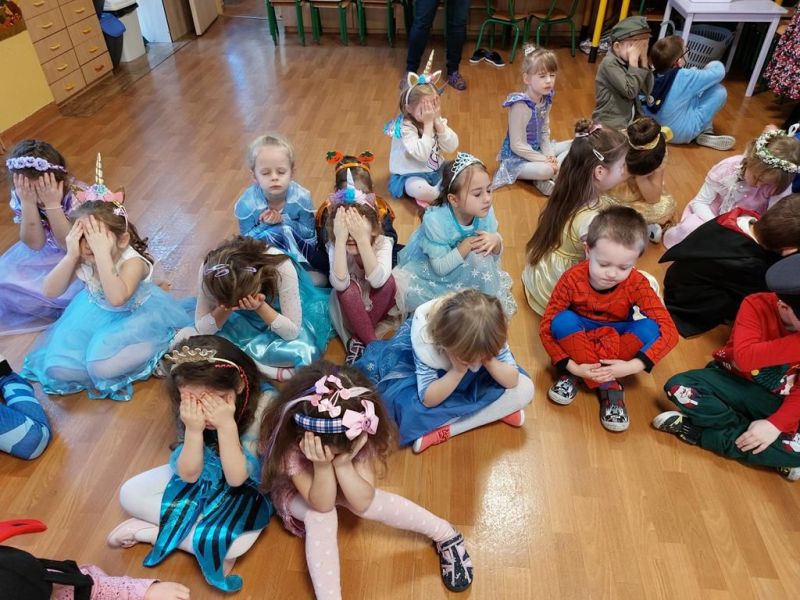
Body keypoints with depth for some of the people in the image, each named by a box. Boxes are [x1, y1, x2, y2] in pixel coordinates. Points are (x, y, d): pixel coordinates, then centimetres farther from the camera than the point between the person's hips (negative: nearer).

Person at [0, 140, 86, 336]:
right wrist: (28, 203, -33)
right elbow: (34, 244, -19)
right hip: (45, 254, 5)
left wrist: (52, 205, -38)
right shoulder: (20, 195, -17)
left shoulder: (78, 195, -30)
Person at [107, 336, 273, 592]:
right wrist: (193, 430, -34)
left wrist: (227, 425, -41)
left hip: (245, 488, -4)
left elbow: (237, 477, -27)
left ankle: (147, 530, -8)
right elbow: (188, 474, -17)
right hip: (199, 477, 5)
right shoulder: (190, 407, -20)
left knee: (228, 542, -32)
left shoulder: (262, 401, -32)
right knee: (129, 494, -8)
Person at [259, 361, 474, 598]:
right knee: (319, 518, -35)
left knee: (371, 503, -28)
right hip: (298, 494, -1)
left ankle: (446, 535, -8)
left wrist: (342, 463, -47)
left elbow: (363, 503, -33)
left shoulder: (362, 437, -33)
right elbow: (321, 504, -34)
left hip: (346, 486, 2)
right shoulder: (290, 445, -38)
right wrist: (322, 465, -51)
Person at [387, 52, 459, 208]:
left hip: (436, 169, 6)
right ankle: (441, 192, -6)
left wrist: (437, 122, -20)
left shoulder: (436, 119, -2)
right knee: (420, 189, -35)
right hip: (411, 175, -6)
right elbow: (421, 154, -32)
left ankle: (434, 192, -10)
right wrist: (428, 124, -28)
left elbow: (452, 147, -11)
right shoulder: (406, 127, -21)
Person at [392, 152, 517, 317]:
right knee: (404, 289, -29)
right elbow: (440, 268, -27)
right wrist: (465, 247, -39)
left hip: (466, 271, 3)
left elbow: (496, 256, -6)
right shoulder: (435, 220, -32)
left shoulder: (485, 213, -19)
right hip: (430, 270, -3)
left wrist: (496, 241, -30)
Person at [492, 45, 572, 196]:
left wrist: (550, 156, -11)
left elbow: (545, 133, 6)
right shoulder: (521, 105, -25)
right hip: (517, 157, -9)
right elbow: (517, 146, -25)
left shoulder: (546, 99, -2)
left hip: (537, 150, 9)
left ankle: (545, 180, -10)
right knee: (545, 170, -35)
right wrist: (546, 160, -21)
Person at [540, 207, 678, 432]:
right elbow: (547, 327, -22)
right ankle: (608, 386, -26)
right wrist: (571, 366, -32)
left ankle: (588, 376, -24)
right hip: (580, 335, 0)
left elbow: (669, 332, -27)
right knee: (562, 321, -33)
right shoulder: (572, 279, -26)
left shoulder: (637, 284, -23)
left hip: (617, 338, 1)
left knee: (650, 328, -29)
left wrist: (633, 366, -37)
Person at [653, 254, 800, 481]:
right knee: (677, 386, -28)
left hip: (773, 401, 1)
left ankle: (698, 432, -19)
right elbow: (743, 358, -29)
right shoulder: (757, 305, -17)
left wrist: (776, 424, -26)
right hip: (733, 381, 0)